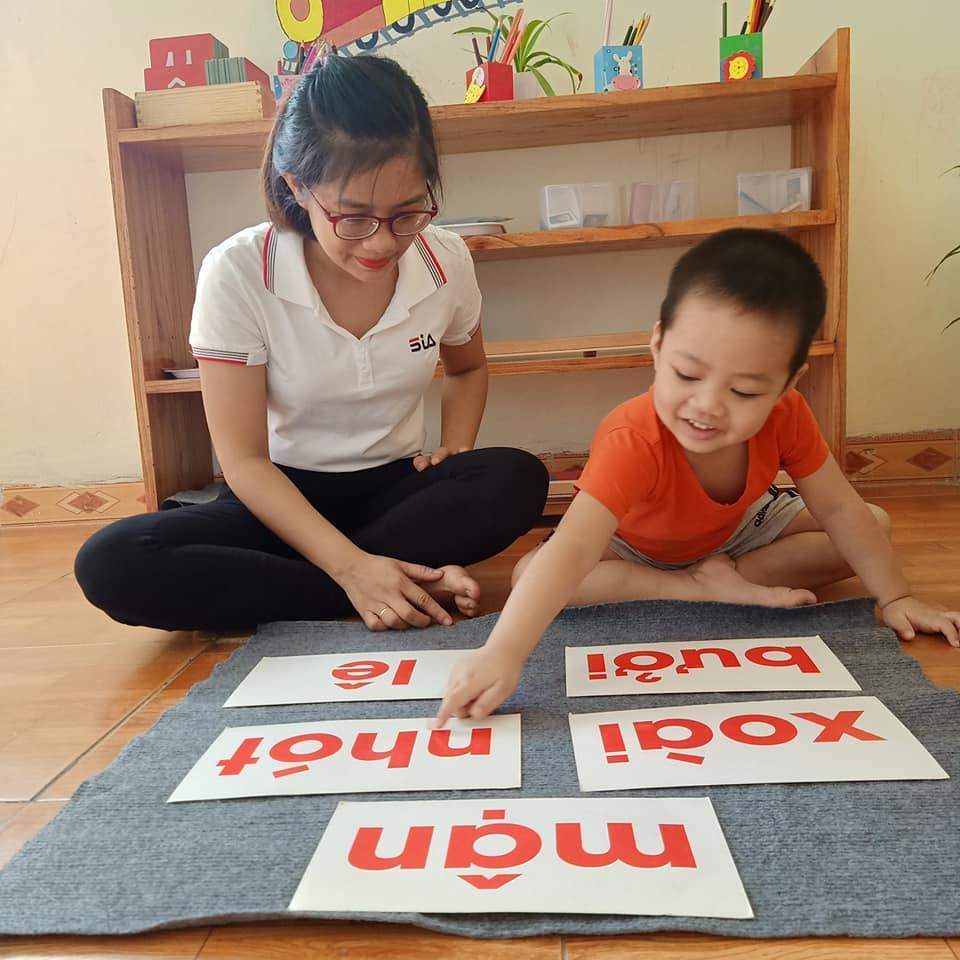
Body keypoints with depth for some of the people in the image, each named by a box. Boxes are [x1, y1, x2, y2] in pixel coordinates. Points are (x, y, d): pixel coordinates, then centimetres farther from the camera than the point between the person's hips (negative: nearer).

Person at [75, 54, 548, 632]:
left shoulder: (446, 262, -8)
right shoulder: (238, 274, -18)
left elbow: (467, 368, 14)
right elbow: (244, 459, -17)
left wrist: (456, 452, -7)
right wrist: (350, 566, -29)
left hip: (396, 490, 2)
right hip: (284, 500, -1)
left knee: (518, 481, -28)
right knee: (109, 564, -28)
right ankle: (416, 582, -25)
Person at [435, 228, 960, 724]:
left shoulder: (784, 416, -28)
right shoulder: (633, 443, -44)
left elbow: (839, 509, -14)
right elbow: (571, 553, -56)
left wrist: (895, 598, -15)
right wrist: (502, 654, -67)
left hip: (735, 528, 4)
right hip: (635, 546, -3)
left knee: (875, 524, -7)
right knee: (527, 574, -33)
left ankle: (734, 574, -15)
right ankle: (709, 587, -23)